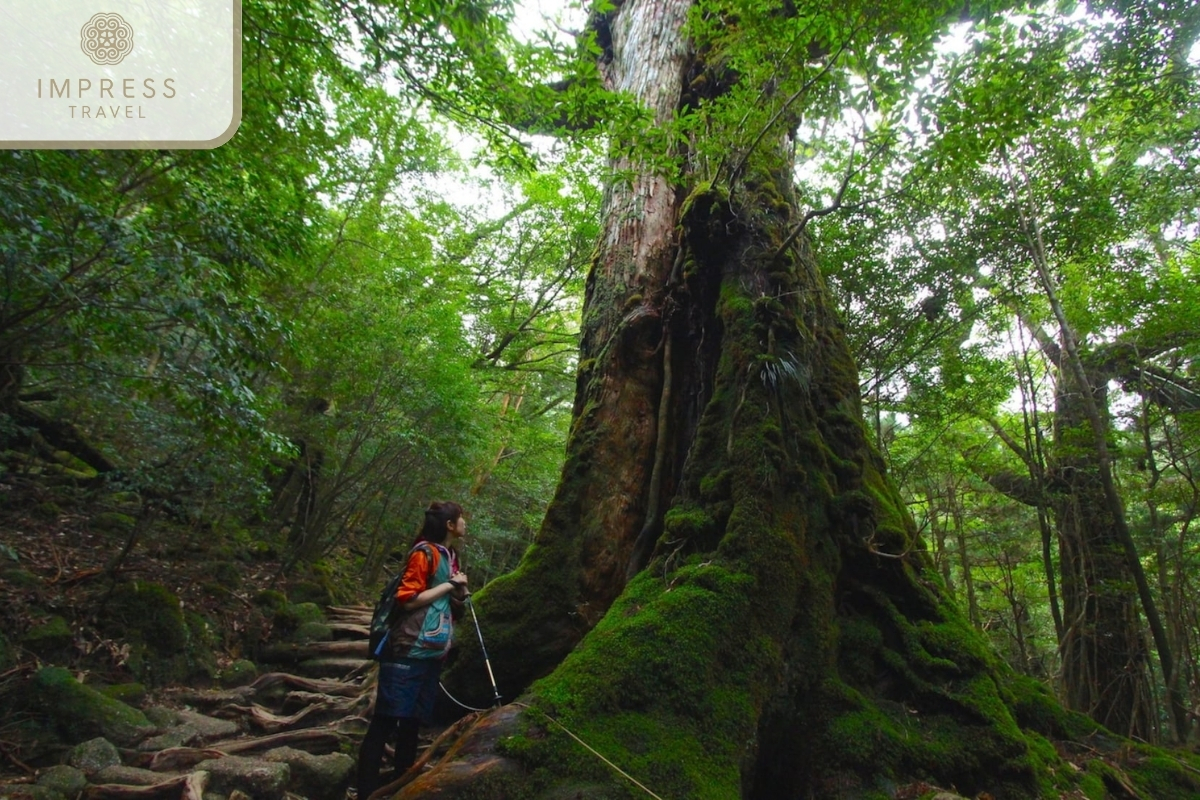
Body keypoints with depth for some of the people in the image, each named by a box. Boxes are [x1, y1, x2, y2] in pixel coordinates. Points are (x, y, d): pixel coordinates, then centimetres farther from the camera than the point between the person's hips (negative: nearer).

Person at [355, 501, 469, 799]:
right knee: (386, 720, -4)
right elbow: (407, 599, -17)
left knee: (412, 721, 14)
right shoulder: (425, 553, -11)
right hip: (409, 650, -8)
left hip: (433, 652, 8)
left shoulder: (450, 556, 15)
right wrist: (447, 585, -13)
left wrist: (461, 588, 4)